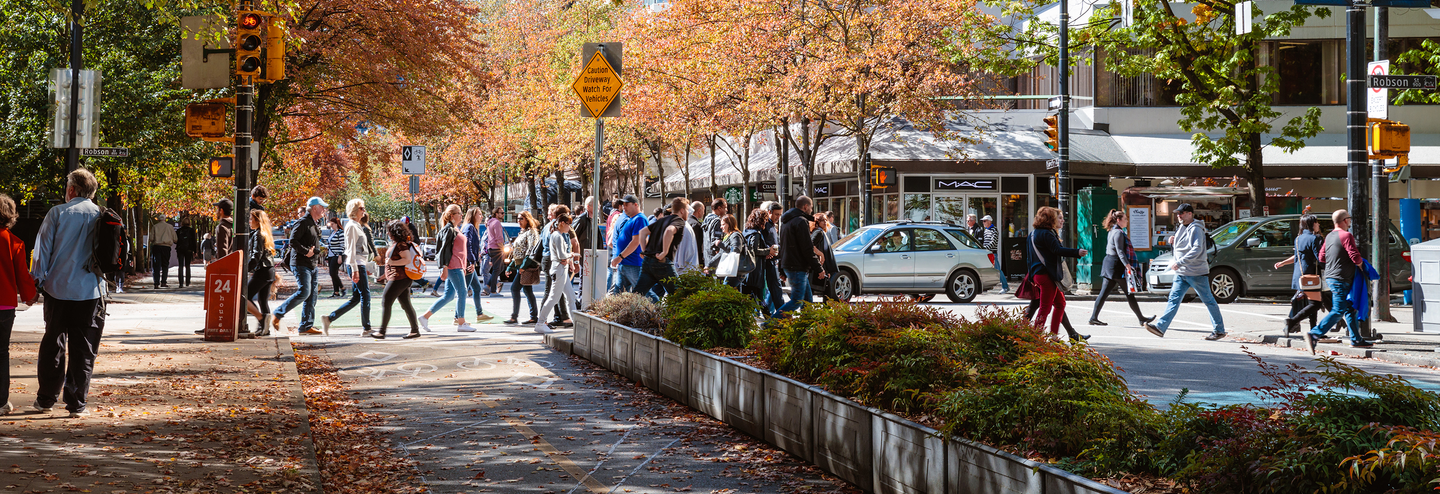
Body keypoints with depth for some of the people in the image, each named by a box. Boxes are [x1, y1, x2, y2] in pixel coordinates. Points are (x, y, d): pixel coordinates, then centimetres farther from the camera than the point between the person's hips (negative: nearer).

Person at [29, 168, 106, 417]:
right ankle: (77, 404, 4)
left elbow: (43, 250, -2)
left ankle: (46, 399, 19)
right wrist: (104, 277, 18)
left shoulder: (57, 213, -4)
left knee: (52, 345, 13)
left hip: (58, 288, 0)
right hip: (91, 292, 0)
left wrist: (37, 282, 5)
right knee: (83, 350, 5)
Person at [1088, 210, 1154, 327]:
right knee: (1129, 294, -2)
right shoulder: (1118, 233, -13)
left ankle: (1094, 317, 4)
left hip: (1109, 265, 10)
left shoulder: (1113, 232, 17)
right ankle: (1141, 318, 5)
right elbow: (1120, 251, -22)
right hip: (1117, 267, -10)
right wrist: (1127, 265, -28)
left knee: (1104, 293, 7)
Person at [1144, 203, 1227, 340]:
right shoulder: (1182, 228, 14)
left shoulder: (1195, 229, -14)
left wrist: (1179, 263, -29)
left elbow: (1196, 250, -25)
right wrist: (1173, 242, 3)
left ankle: (1219, 330, 10)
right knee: (1173, 299, 0)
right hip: (1181, 273, 8)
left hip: (1196, 272, -8)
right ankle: (1161, 327, -7)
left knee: (1209, 301, 2)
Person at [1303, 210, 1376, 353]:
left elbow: (1321, 257, 16)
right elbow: (1355, 256, -20)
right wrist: (1360, 265, 0)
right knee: (1338, 311, -10)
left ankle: (1356, 339, 22)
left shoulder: (1329, 236, 12)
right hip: (1341, 279, -9)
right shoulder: (1346, 235, -15)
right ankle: (1314, 334, -19)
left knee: (1350, 309, 17)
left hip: (1330, 277, 9)